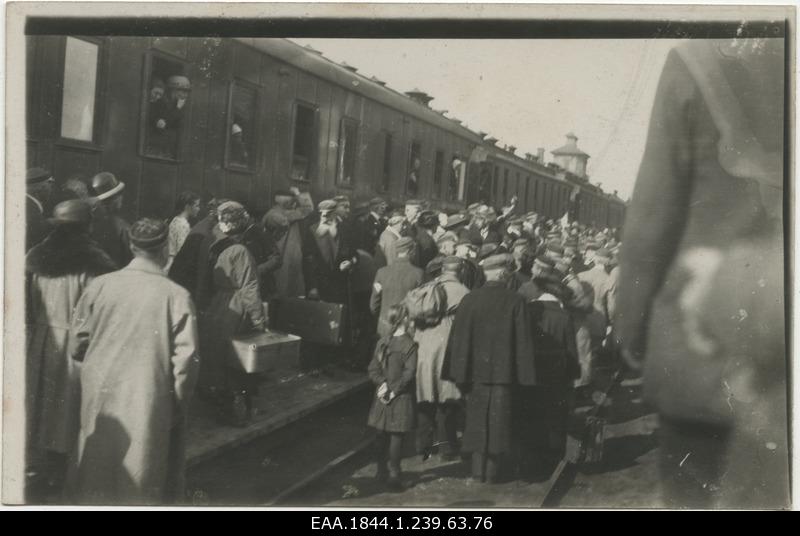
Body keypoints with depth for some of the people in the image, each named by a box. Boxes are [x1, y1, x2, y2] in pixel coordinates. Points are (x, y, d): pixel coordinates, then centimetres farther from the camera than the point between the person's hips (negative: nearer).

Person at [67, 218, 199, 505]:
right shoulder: (177, 295, -13)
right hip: (148, 404, -2)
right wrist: (178, 407, -1)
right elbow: (186, 358, -14)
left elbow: (77, 345, 0)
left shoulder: (100, 285, -7)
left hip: (100, 398, 3)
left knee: (98, 475, 20)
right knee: (141, 477, 14)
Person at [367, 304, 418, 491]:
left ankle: (382, 470, 24)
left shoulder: (382, 342, 3)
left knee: (382, 435, 13)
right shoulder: (410, 344, -12)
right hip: (401, 398, -5)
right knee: (397, 436, 0)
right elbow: (409, 373, -16)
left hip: (382, 397, 5)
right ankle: (393, 474, 1)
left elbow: (373, 369, 2)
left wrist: (383, 384, -4)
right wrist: (394, 391, -10)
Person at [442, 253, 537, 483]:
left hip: (476, 370, 2)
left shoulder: (469, 300, -4)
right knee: (499, 420, 9)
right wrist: (523, 374, -2)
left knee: (477, 420, 13)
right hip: (504, 370, -2)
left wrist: (459, 373, 5)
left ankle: (479, 470, 16)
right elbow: (523, 340, -8)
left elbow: (457, 337, -2)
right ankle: (493, 471, 13)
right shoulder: (515, 301, -9)